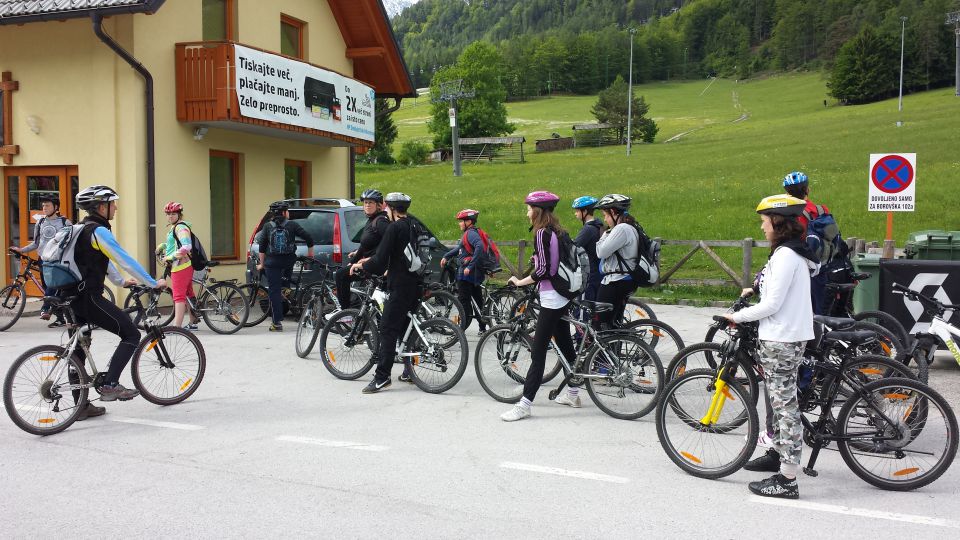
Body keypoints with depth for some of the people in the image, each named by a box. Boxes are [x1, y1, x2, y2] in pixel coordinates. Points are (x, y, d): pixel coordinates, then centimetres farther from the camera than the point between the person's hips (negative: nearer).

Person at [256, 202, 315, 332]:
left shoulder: (268, 226, 2)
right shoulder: (292, 225, -1)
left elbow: (262, 247, 2)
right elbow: (309, 238, -5)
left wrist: (261, 264, 11)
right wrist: (310, 253, 11)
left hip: (272, 263, 0)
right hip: (289, 261, 1)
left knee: (274, 291, 2)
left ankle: (277, 323, 1)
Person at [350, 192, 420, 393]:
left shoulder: (394, 227, -12)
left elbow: (380, 261, -15)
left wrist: (360, 265, 2)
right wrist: (370, 261, 27)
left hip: (400, 287, -9)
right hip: (416, 284, 9)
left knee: (388, 330, -8)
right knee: (406, 327, 16)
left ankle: (382, 377, -11)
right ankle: (409, 372, 20)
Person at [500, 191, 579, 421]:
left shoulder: (541, 234, -16)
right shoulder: (558, 232, 11)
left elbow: (542, 271, -20)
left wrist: (519, 282, -10)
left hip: (550, 299, -10)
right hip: (563, 297, 10)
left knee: (538, 352, -9)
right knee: (565, 345, 18)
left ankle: (525, 404, -8)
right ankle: (573, 393, 30)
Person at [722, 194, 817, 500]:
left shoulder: (785, 255, -18)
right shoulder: (794, 252, 13)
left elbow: (772, 305, -21)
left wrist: (737, 316, -11)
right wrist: (756, 289, 28)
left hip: (780, 340, -11)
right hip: (786, 336, 11)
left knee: (785, 404, -7)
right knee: (779, 399, 22)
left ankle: (787, 480, -2)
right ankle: (777, 453, 38)